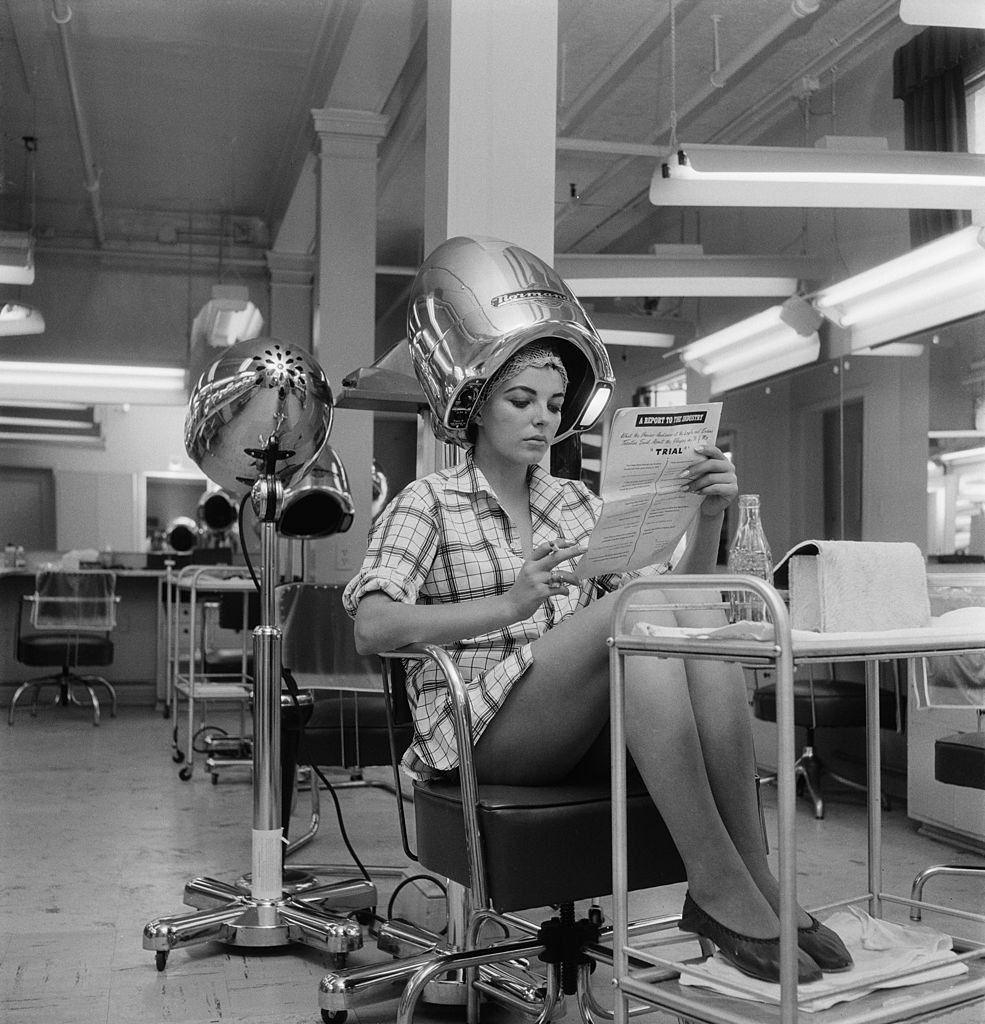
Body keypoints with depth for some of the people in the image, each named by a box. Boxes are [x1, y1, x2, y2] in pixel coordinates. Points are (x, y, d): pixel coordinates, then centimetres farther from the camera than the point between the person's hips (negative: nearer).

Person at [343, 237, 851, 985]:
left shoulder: (576, 503, 20)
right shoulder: (428, 502, 6)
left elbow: (681, 588, 10)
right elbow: (372, 628, -11)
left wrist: (708, 517, -9)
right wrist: (508, 605, -21)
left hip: (588, 727, 5)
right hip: (483, 725, -4)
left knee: (698, 612, -24)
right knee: (639, 607, -30)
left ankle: (755, 875, -30)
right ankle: (724, 888, -34)